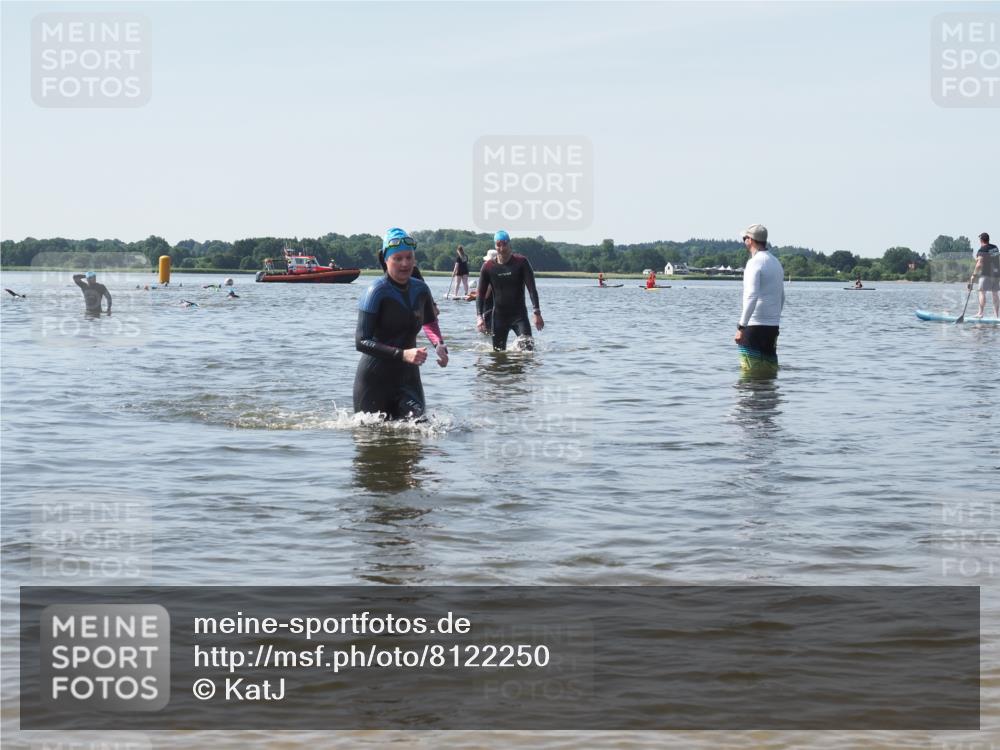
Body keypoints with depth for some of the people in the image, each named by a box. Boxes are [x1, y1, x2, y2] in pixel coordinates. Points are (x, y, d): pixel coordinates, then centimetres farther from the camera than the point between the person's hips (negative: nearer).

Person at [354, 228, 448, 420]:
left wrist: (440, 345, 5)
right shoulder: (377, 291, -14)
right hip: (375, 380, -4)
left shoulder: (420, 289, 3)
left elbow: (430, 322, 26)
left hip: (408, 377, 4)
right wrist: (402, 354, -30)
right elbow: (361, 341, -21)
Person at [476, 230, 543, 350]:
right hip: (499, 316, 2)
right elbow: (481, 294, 1)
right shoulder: (488, 267, -1)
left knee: (528, 345, -19)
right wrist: (479, 316, -11)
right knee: (498, 351, 1)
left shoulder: (521, 262, -6)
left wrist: (537, 313, -17)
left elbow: (532, 289, -9)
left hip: (519, 314, -2)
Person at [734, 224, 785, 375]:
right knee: (770, 370, 10)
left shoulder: (755, 262, -12)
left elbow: (751, 296, -22)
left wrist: (741, 326, -23)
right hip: (773, 326, 8)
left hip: (755, 325, -8)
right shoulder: (776, 263, 15)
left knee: (751, 372, -5)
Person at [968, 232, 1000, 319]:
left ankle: (981, 313, -16)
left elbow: (979, 264, -16)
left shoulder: (982, 250, -10)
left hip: (986, 274, -7)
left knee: (982, 292, -7)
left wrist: (974, 275, -13)